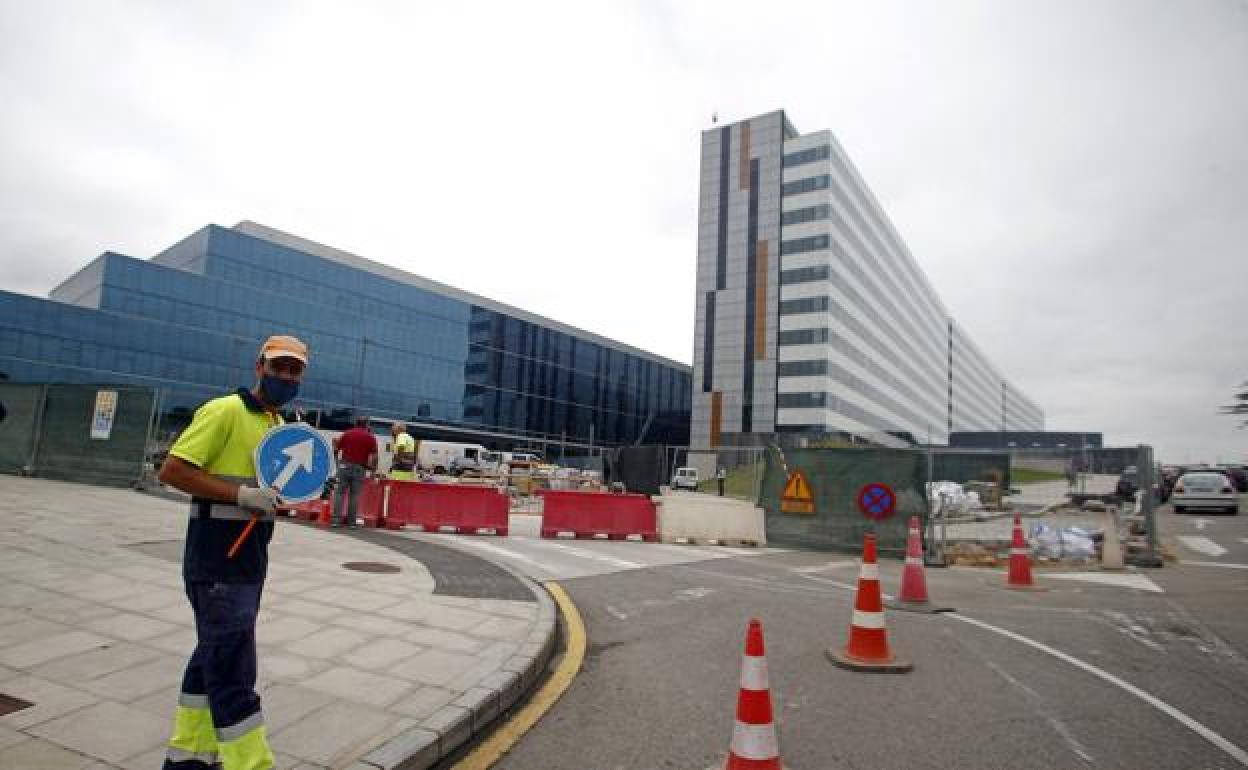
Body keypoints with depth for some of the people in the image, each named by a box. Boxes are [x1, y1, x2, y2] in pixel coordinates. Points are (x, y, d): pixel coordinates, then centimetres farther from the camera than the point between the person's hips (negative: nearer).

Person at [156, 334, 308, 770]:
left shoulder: (279, 425, 13)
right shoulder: (225, 411, -13)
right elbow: (171, 471, -18)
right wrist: (241, 494, -24)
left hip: (249, 561, 9)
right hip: (217, 562, -9)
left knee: (215, 656, 20)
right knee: (232, 668, -4)